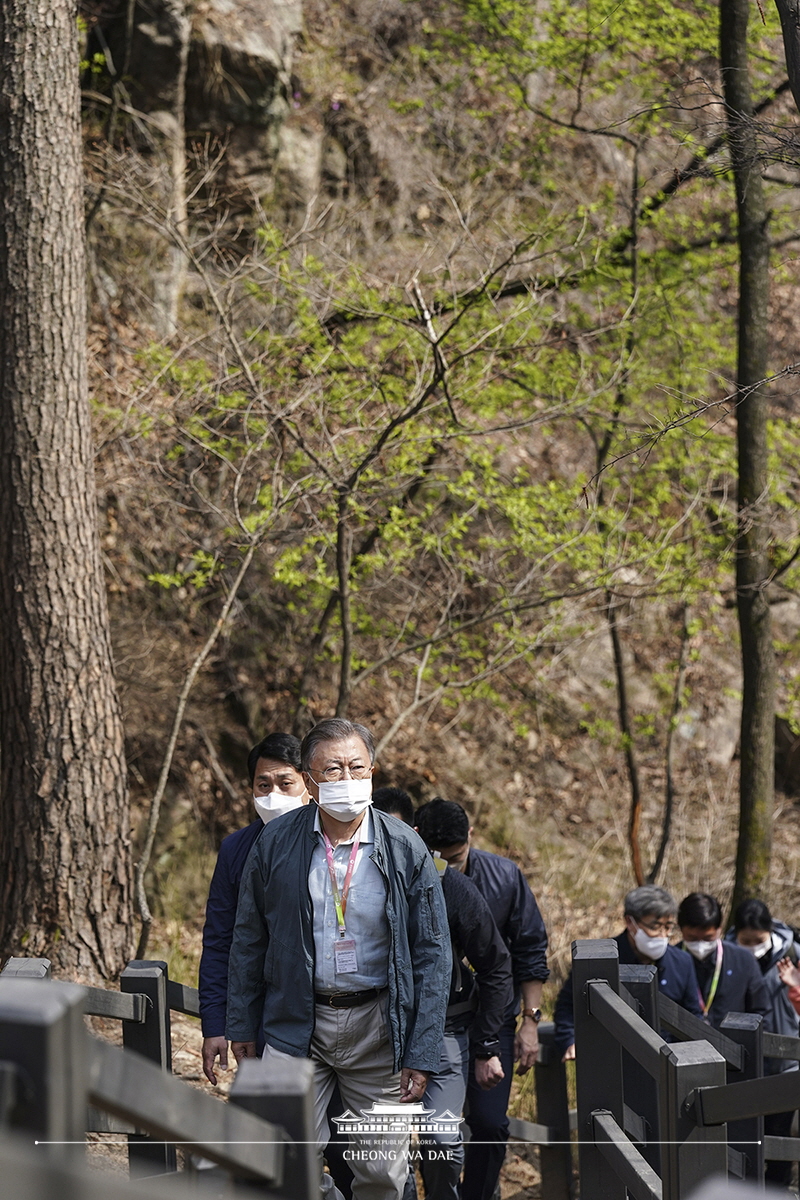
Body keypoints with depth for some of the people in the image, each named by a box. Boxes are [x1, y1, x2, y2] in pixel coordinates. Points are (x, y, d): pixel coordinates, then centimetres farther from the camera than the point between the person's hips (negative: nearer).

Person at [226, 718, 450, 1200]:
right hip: (296, 1024, 0)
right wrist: (242, 1027, 9)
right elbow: (249, 941, 8)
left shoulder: (405, 849, -5)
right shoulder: (276, 844, -3)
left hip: (377, 1028, 0)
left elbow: (432, 956, -2)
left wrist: (422, 1054, -6)